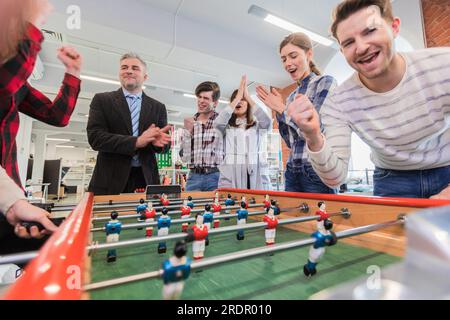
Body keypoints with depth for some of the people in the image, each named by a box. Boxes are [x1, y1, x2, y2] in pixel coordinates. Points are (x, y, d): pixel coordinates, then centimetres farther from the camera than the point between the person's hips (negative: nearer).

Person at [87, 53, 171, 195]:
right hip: (110, 179, -1)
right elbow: (95, 137, -8)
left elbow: (165, 145, 6)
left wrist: (158, 140, -18)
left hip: (146, 179, 2)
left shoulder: (158, 107, 8)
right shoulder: (102, 100, 4)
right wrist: (136, 142, -20)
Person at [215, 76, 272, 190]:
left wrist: (248, 97, -4)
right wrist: (237, 97, -6)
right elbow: (218, 123, -10)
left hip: (257, 177, 1)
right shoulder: (226, 126, 12)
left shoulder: (259, 125, 15)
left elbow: (268, 121, -8)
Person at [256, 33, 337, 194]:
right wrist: (278, 111, 2)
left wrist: (282, 109, -6)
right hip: (292, 171, 6)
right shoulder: (292, 96, 13)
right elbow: (291, 142, 12)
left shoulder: (326, 83, -3)